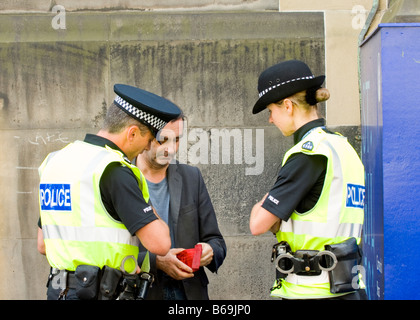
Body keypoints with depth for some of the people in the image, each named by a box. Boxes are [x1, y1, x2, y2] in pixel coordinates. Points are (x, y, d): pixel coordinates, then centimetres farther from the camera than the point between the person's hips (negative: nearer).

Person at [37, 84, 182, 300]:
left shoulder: (54, 160, 11)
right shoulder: (114, 171, -15)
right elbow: (159, 243, -20)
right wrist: (154, 216, 3)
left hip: (60, 290, 9)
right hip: (100, 293, -9)